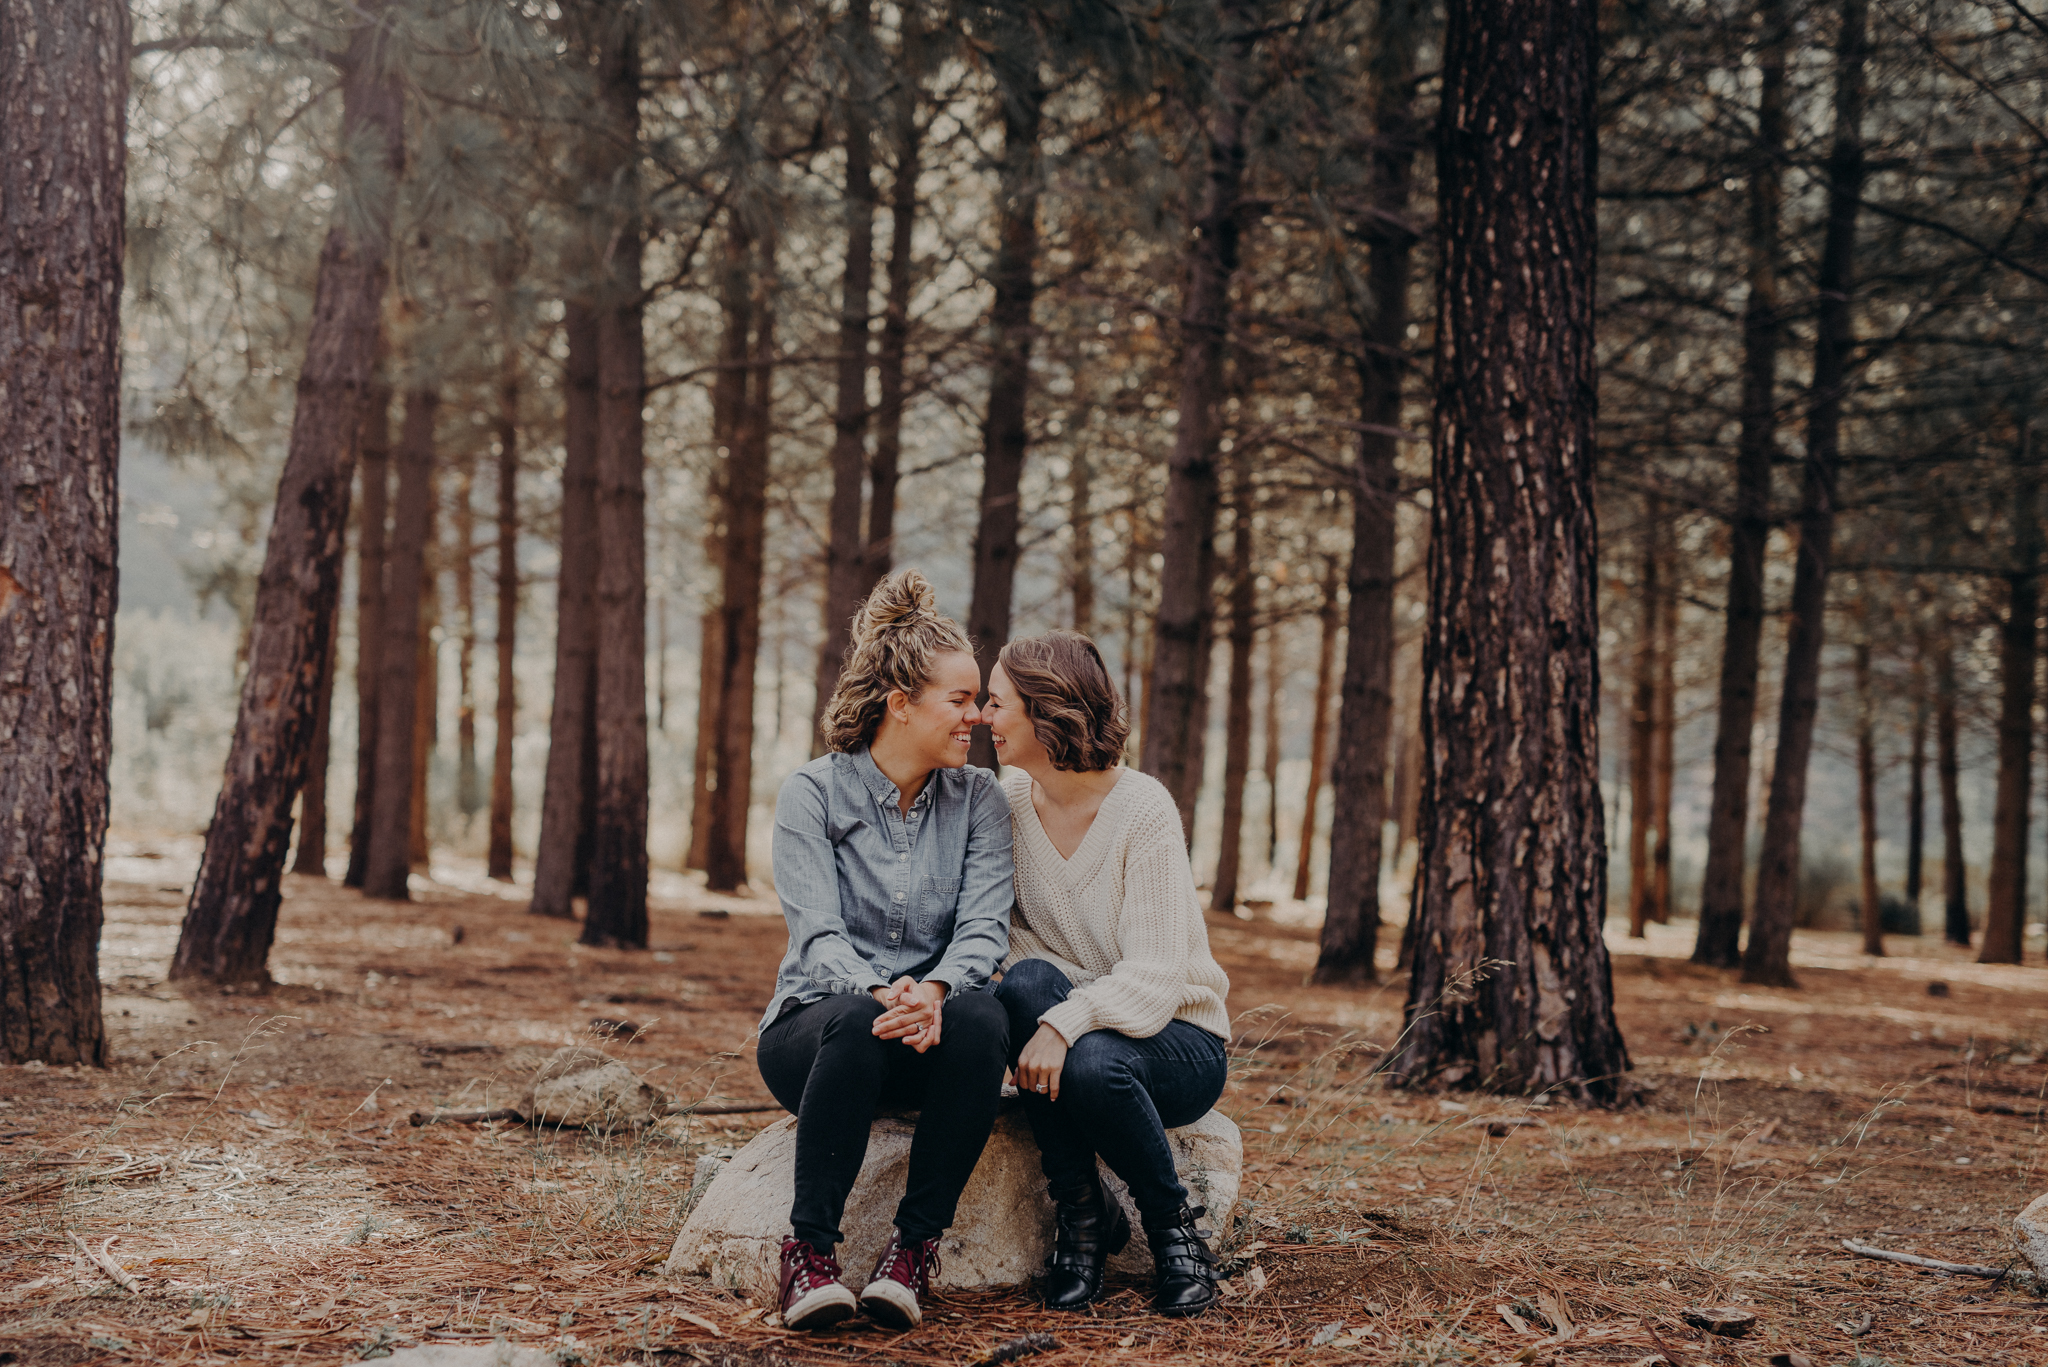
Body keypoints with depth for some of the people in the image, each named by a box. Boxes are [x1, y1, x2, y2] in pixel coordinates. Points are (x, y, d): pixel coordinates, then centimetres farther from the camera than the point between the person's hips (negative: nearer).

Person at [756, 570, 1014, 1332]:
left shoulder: (978, 798, 5)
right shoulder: (812, 794, -4)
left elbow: (985, 926, -8)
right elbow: (816, 933, -16)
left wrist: (933, 991, -31)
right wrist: (878, 995, -37)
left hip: (930, 1033, 2)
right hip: (814, 1030, -2)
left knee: (981, 1019, -33)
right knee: (856, 1023, -38)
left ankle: (915, 1246, -24)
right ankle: (809, 1249, -28)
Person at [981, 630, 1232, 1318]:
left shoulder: (1142, 808, -18)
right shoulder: (1012, 798, -1)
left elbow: (1156, 976, -23)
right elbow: (1003, 926, 2)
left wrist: (1066, 1023, -39)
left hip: (1178, 1036, -4)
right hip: (1079, 1018, 4)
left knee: (1094, 1063, -37)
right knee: (1026, 982, -30)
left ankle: (1176, 1228, -8)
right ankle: (1081, 1212, -17)